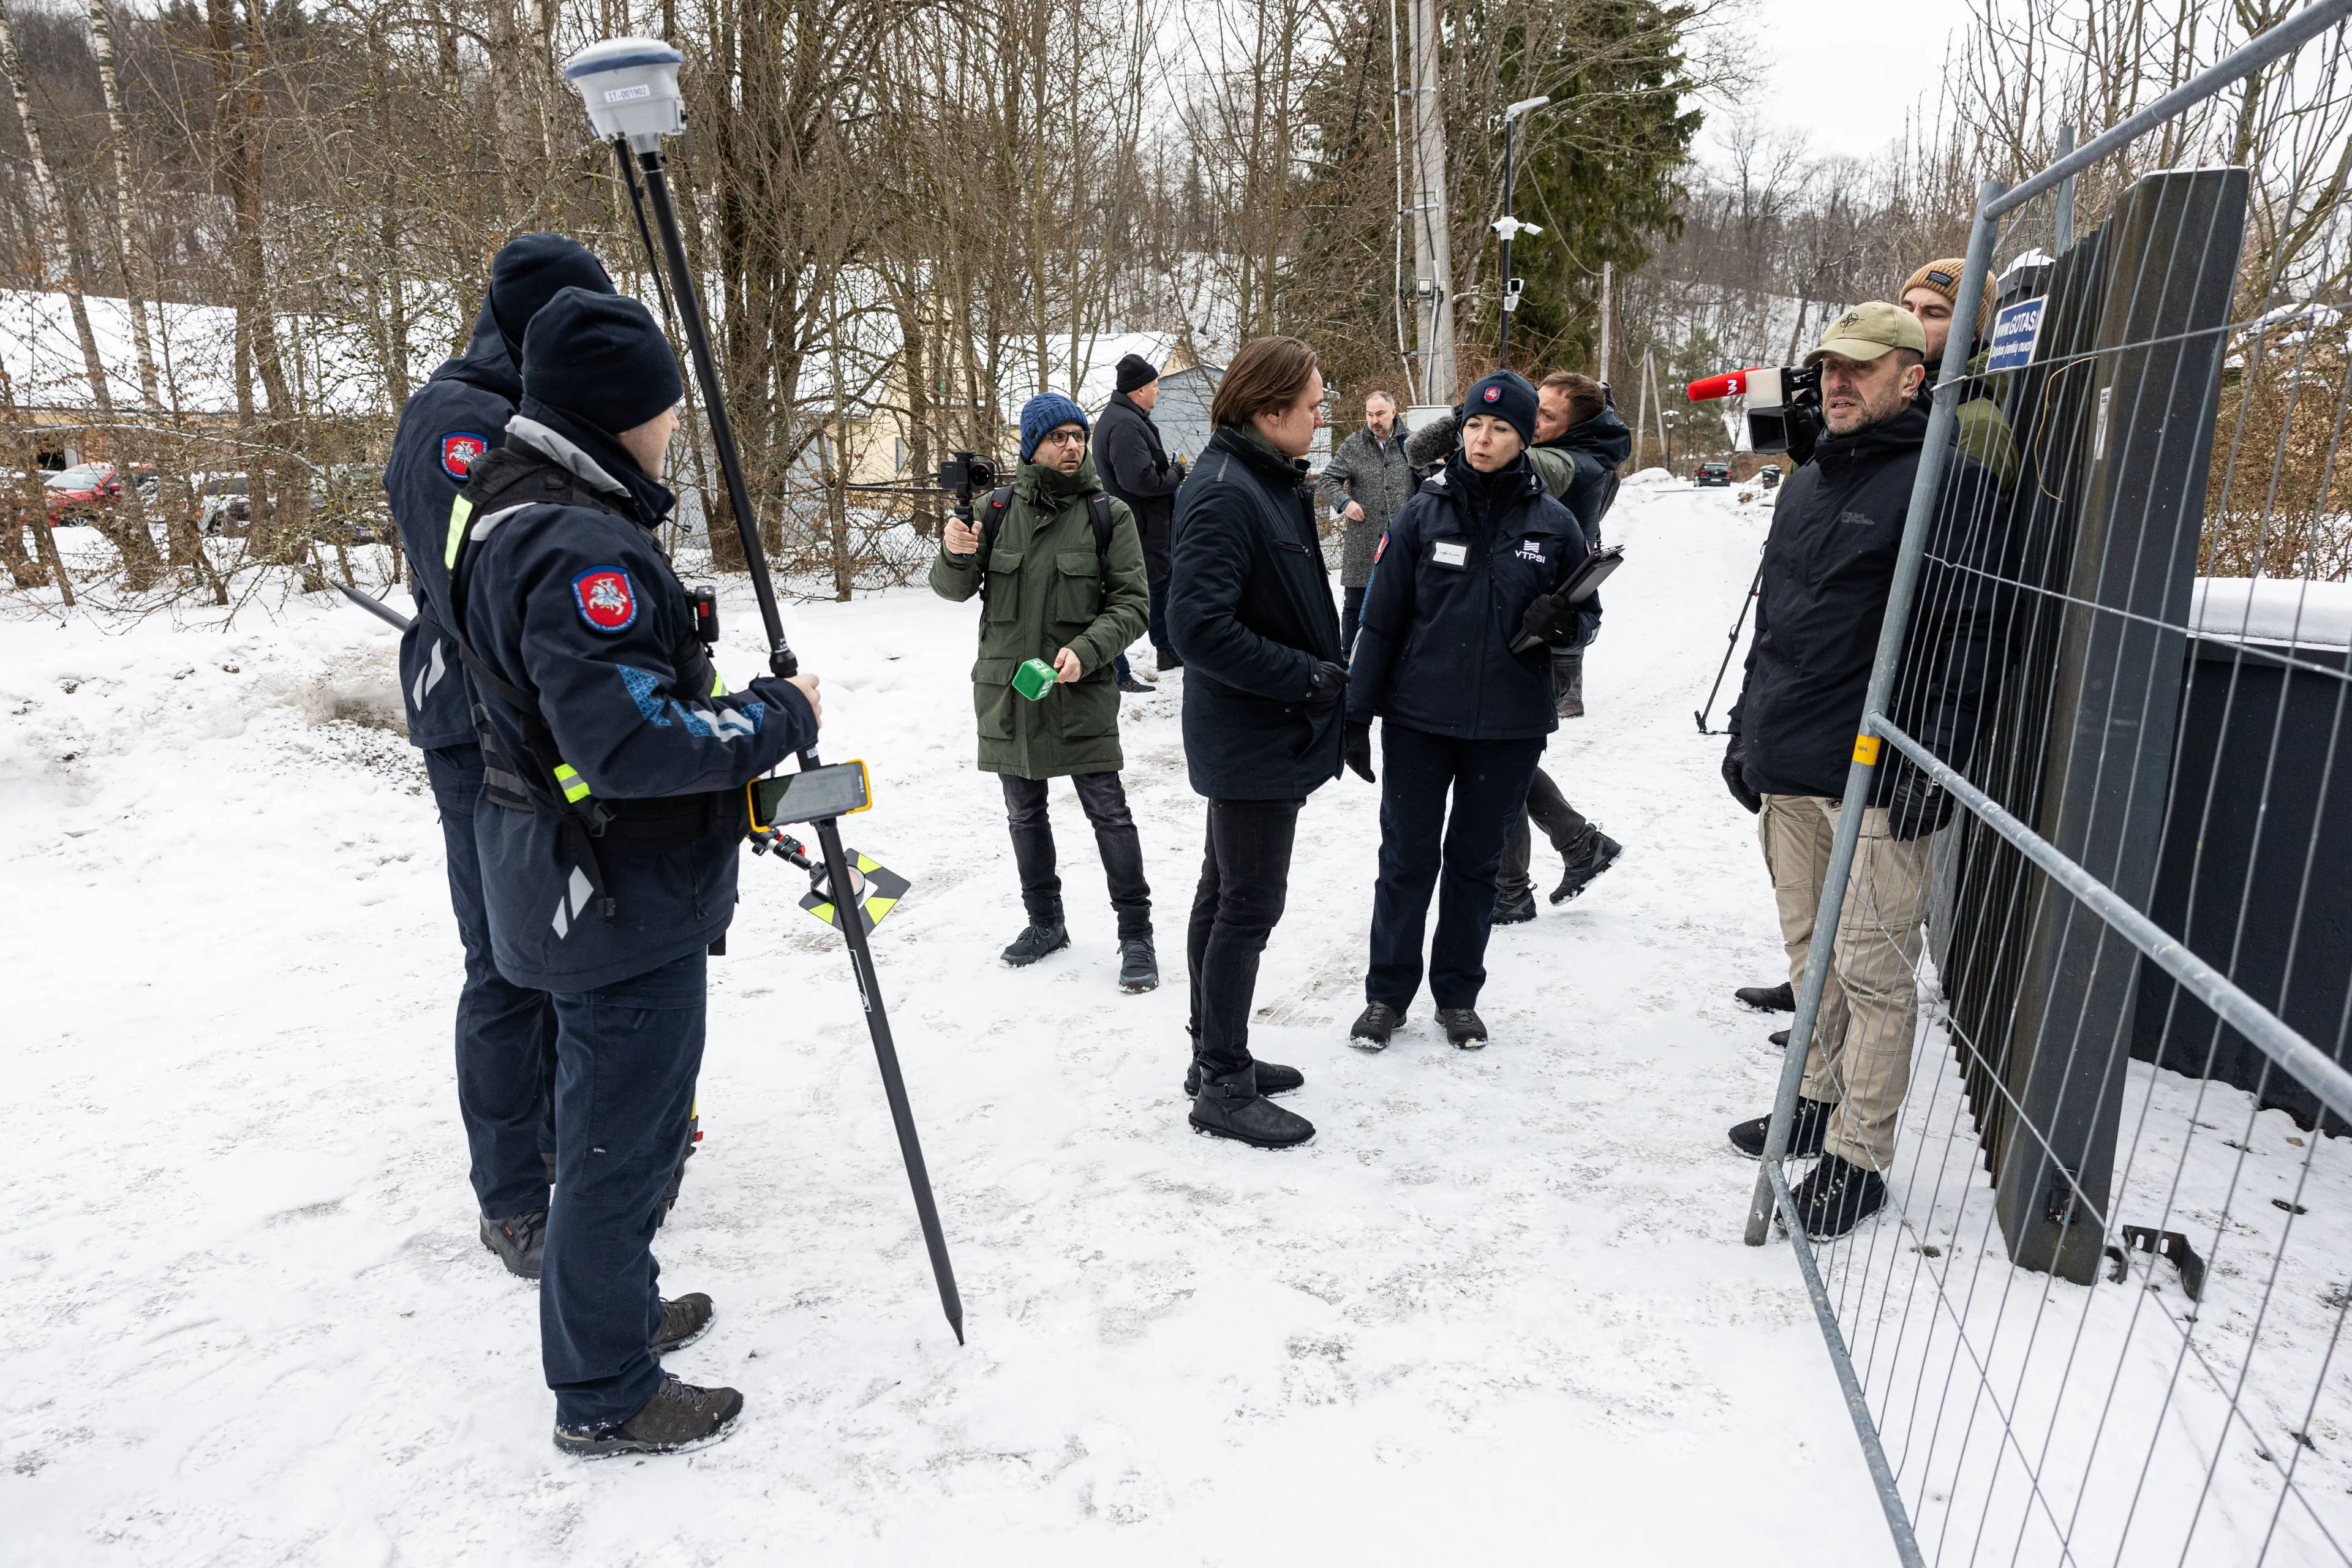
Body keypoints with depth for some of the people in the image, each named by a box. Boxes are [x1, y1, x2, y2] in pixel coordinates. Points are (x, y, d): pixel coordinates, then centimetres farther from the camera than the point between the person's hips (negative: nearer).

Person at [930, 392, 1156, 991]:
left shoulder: (1108, 514, -3)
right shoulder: (1000, 508, 2)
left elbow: (1132, 603, -5)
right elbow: (954, 589, 4)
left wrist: (1086, 651, -21)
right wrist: (955, 555, -18)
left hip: (1080, 690, -3)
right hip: (1006, 689, 3)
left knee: (1109, 813, -3)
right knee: (1024, 814, 15)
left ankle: (1136, 933, 9)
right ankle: (1045, 922, 32)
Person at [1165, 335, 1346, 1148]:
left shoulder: (1271, 484, 11)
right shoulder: (1224, 495, -20)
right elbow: (1198, 625, -27)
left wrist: (1321, 671, 8)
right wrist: (1305, 676, -21)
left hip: (1263, 736, 10)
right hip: (1253, 739, -10)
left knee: (1226, 896, 17)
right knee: (1249, 905, -2)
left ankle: (1218, 1056, 31)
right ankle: (1223, 1085, 11)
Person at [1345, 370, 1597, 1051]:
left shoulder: (1553, 523, 1)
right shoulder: (1424, 513, -2)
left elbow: (1588, 615, 9)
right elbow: (1381, 619, 0)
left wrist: (1562, 623, -16)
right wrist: (1356, 714, -2)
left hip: (1509, 726, 1)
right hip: (1418, 720, -1)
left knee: (1476, 862, 12)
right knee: (1407, 860, 5)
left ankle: (1458, 995, 27)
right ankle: (1388, 994, 21)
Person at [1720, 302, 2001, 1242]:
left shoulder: (1945, 483, -7)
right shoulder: (1805, 486, 18)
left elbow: (1963, 636, -13)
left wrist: (1930, 767, -18)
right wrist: (1748, 730, 19)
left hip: (1876, 779, -8)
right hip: (1786, 775, 8)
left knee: (1872, 971, -1)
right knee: (1811, 952, 18)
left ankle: (1858, 1157, 10)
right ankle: (1819, 1102, 33)